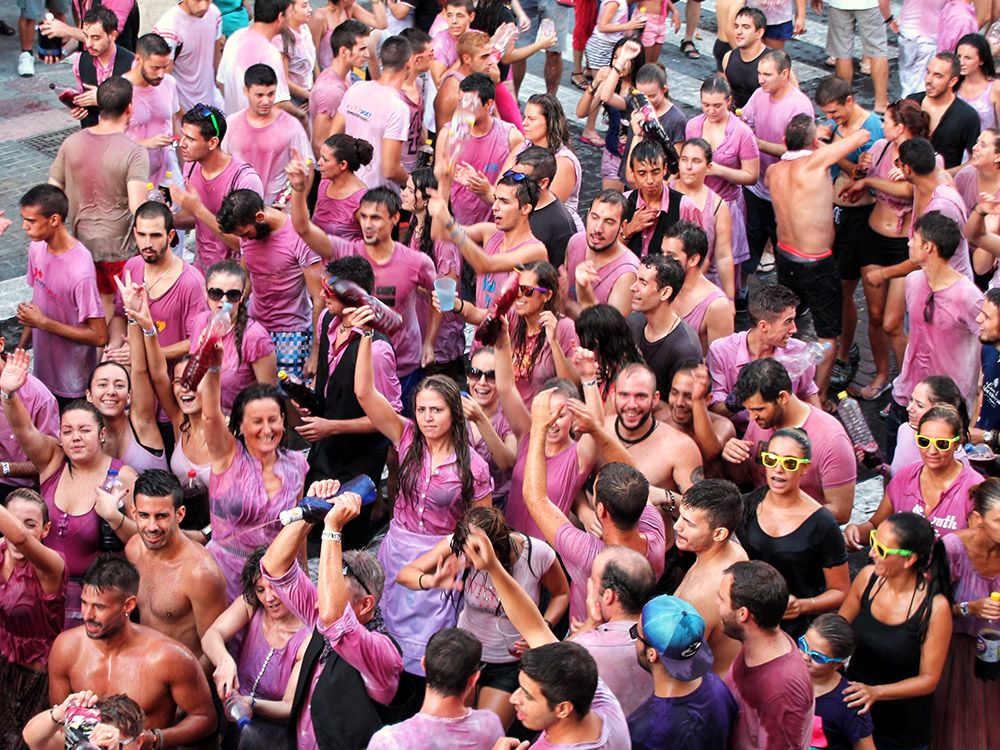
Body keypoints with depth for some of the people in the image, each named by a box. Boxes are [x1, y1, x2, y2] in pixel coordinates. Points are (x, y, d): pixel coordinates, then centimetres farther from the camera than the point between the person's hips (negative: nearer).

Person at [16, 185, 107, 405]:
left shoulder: (80, 270, -29)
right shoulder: (36, 249, -5)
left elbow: (99, 336, -25)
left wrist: (43, 323, -23)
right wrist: (21, 348, 6)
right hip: (42, 373, 7)